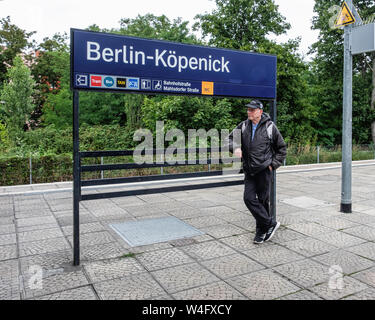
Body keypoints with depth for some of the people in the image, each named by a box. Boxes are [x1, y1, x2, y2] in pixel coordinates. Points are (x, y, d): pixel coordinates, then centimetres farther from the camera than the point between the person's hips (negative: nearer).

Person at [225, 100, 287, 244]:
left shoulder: (270, 127, -3)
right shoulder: (243, 126, 5)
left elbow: (282, 148, 6)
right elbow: (230, 138, 9)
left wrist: (273, 164, -3)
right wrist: (235, 147, -13)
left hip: (264, 170, -4)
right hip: (249, 171, 4)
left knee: (263, 200, 1)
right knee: (249, 198, -3)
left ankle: (261, 231, 18)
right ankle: (271, 223, 12)